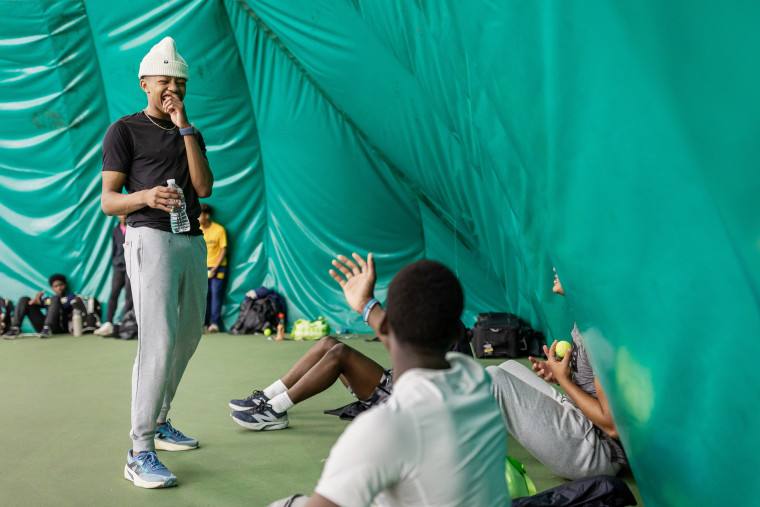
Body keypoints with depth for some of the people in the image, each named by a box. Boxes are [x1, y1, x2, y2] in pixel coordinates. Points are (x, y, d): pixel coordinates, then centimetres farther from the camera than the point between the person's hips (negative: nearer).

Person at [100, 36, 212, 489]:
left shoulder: (191, 135, 19)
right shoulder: (125, 131, 3)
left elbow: (204, 188, 0)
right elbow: (108, 202, -4)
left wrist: (184, 128, -4)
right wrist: (145, 196, -26)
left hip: (193, 242, 7)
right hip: (151, 239, -7)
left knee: (188, 336, 12)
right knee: (159, 341, -19)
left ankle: (159, 423, 28)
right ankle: (140, 453, -18)